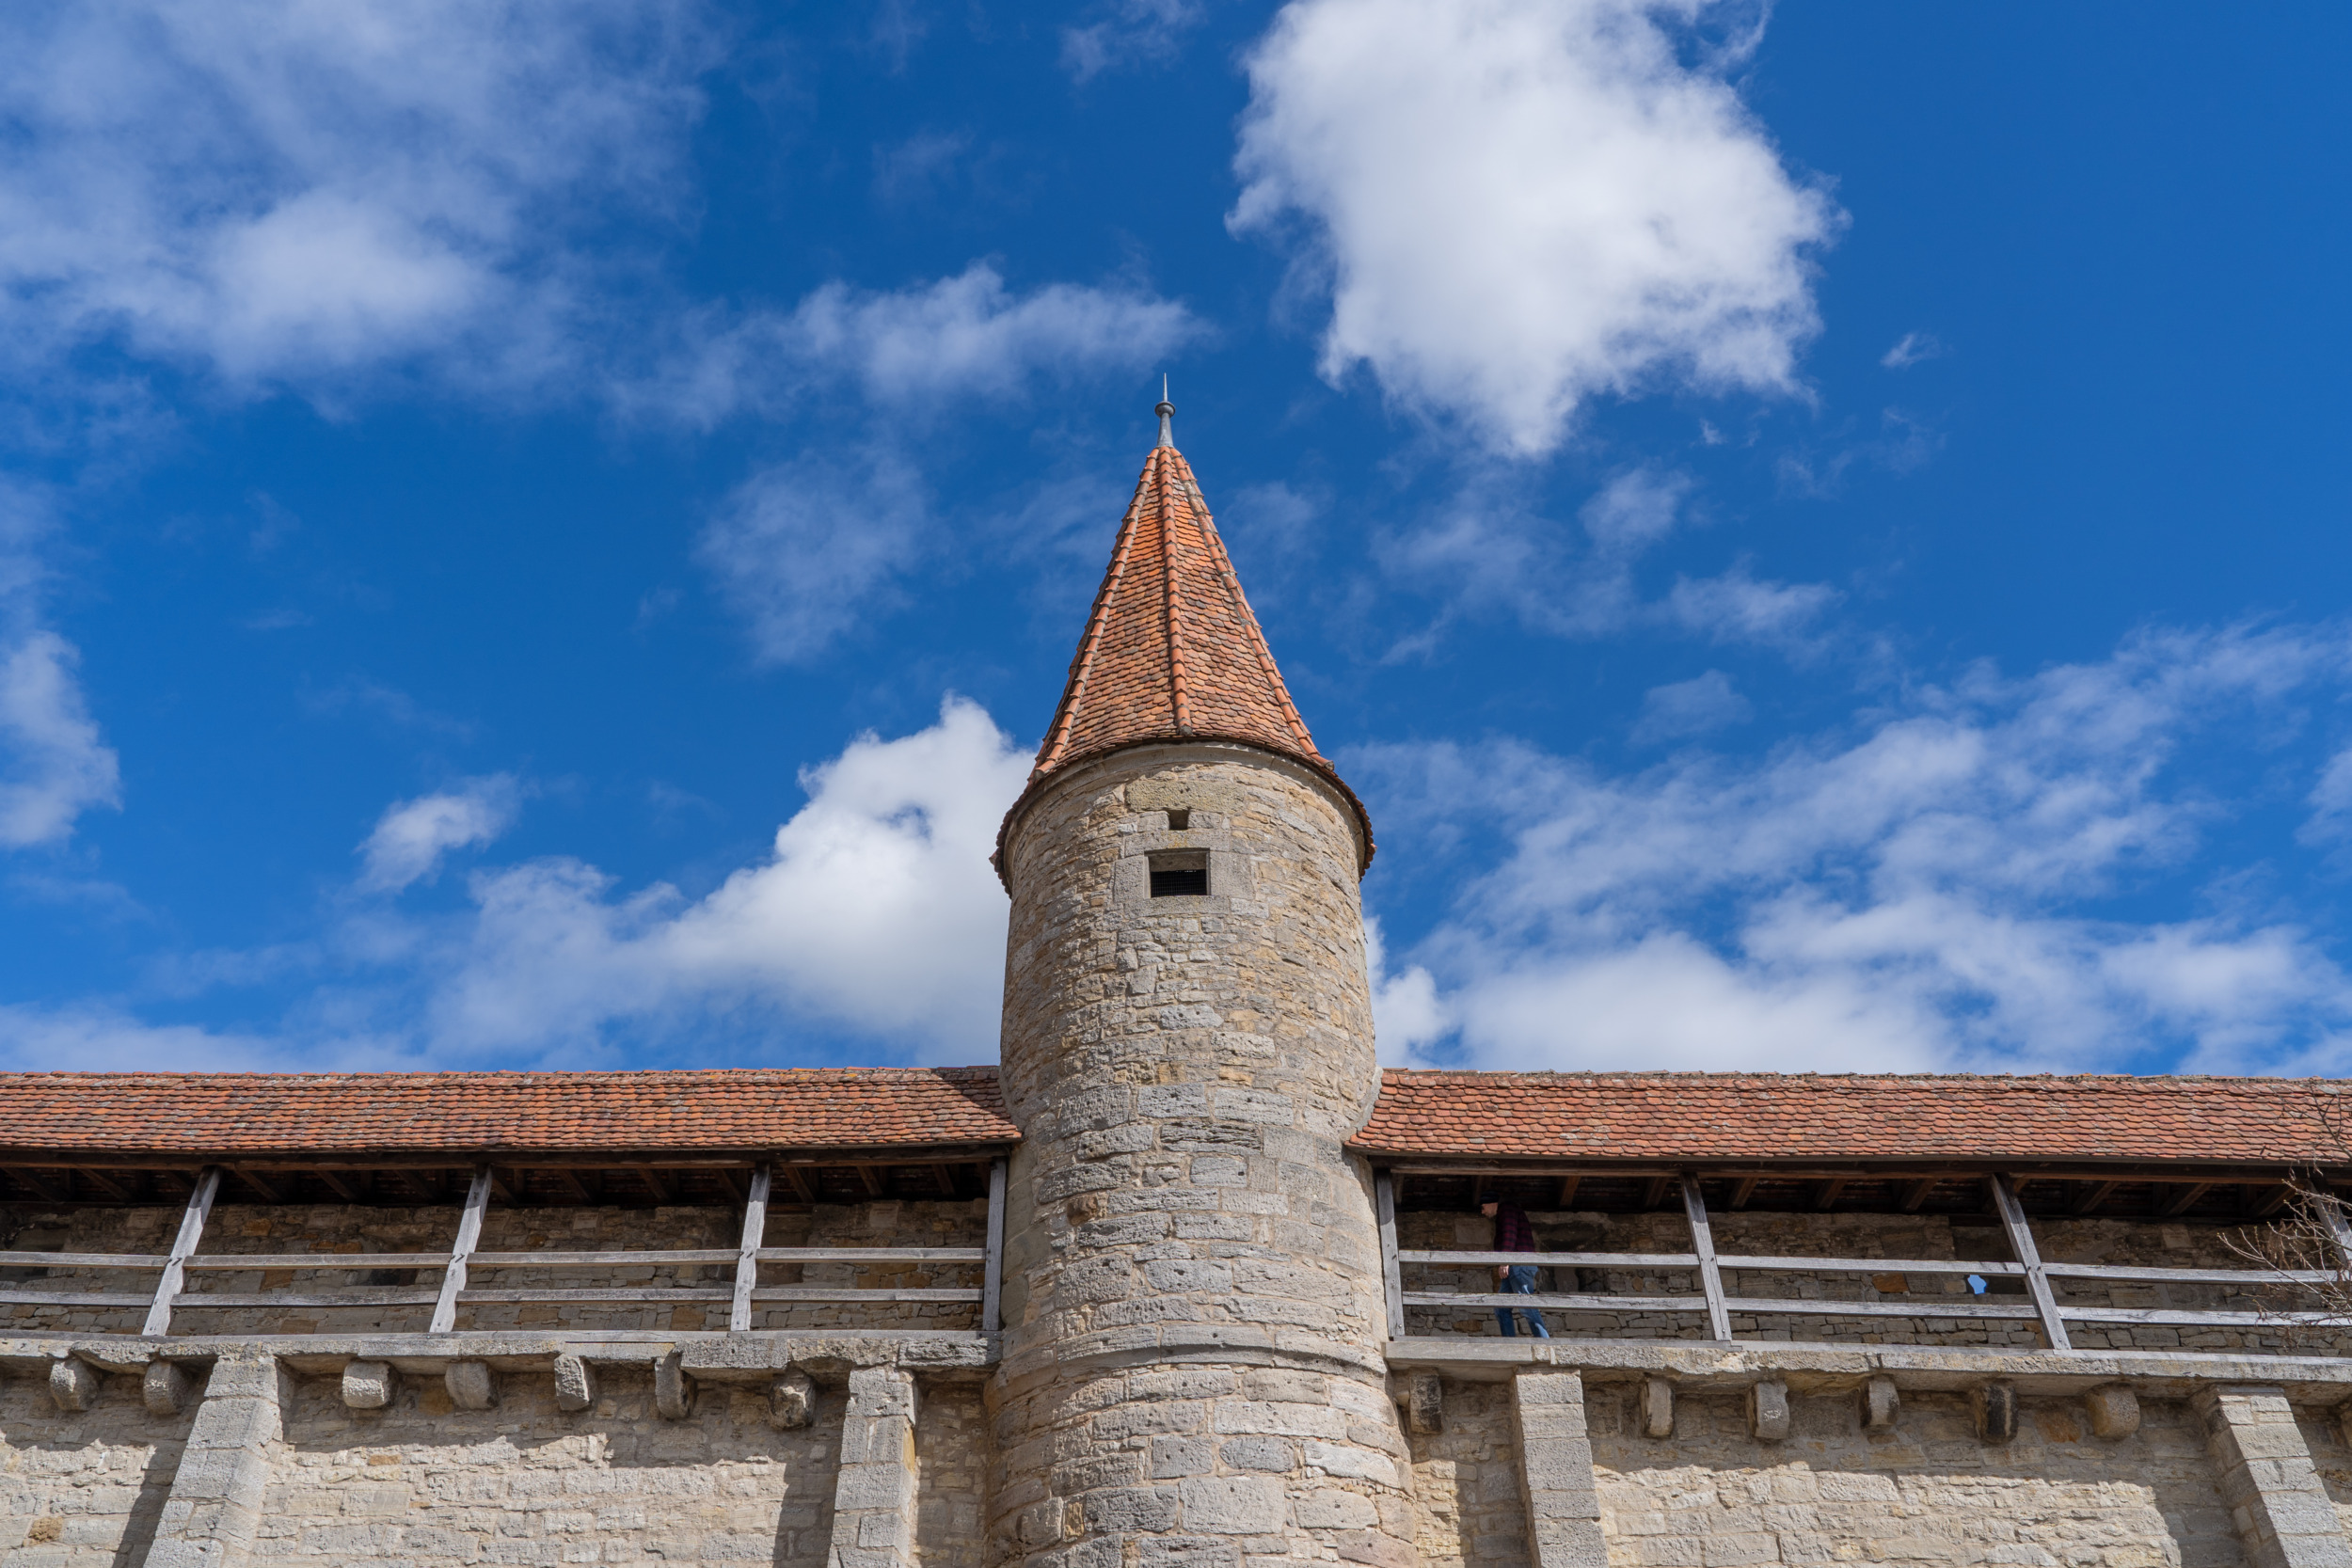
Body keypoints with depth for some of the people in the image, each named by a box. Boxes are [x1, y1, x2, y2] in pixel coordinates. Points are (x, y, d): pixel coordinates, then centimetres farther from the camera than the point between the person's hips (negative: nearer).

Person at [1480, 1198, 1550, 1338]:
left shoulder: (1507, 1209, 1)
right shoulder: (1500, 1217, 30)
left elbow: (1510, 1234, -15)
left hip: (1519, 1265, -10)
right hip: (1513, 1268, 10)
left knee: (1526, 1306, -15)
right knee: (1501, 1309, 4)